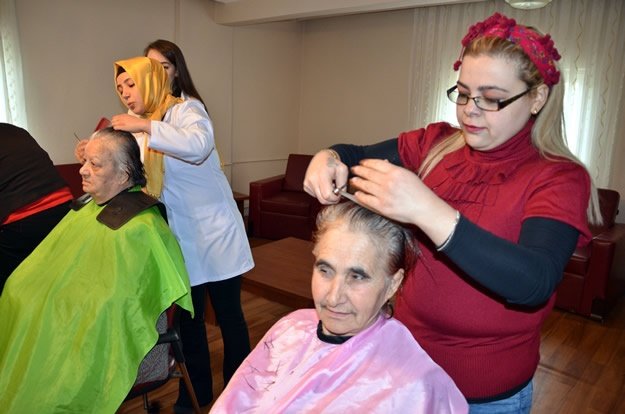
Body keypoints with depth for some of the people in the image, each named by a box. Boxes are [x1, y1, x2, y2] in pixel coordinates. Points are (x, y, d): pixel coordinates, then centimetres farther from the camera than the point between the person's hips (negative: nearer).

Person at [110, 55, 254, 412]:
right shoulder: (143, 131, 13)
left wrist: (146, 126, -30)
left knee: (229, 315, 6)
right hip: (181, 237, 6)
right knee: (188, 319, 14)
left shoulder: (186, 109, -7)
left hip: (215, 232, -6)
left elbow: (199, 144, -29)